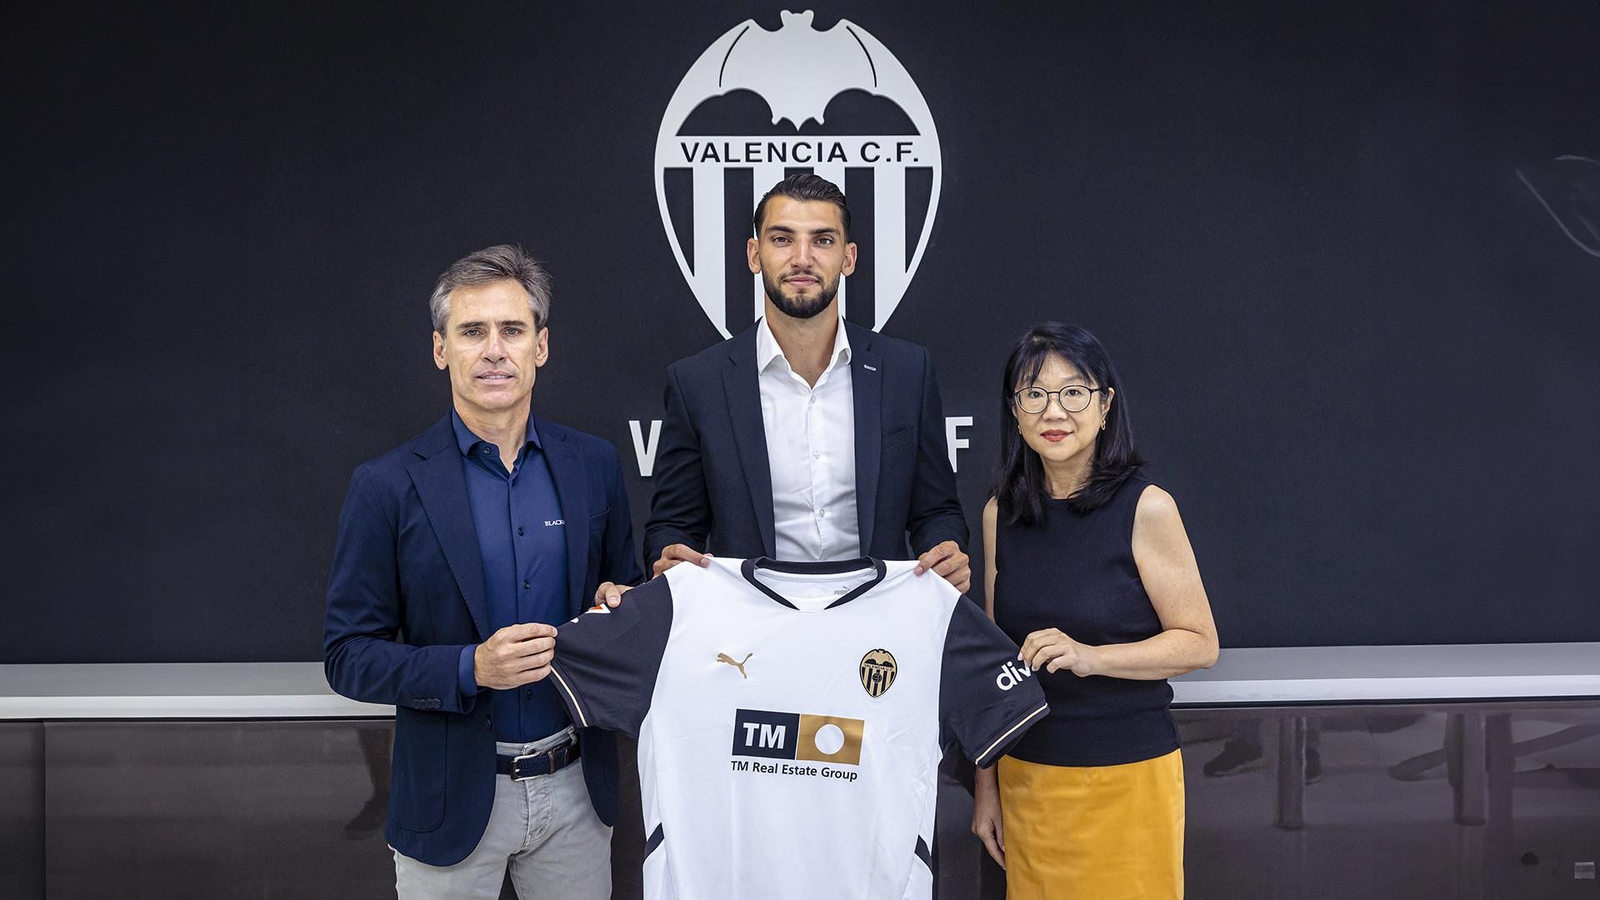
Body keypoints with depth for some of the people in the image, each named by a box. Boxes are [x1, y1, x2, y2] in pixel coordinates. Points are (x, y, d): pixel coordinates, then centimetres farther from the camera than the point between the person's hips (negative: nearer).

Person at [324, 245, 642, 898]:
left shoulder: (594, 465, 2)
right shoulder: (388, 486, -9)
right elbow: (349, 657, -8)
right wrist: (471, 668, -22)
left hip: (575, 787, 3)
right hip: (454, 796, -3)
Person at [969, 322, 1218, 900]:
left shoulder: (1145, 508, -10)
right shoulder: (1002, 513, 3)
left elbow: (1200, 643, -8)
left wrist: (1089, 656, -22)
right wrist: (986, 783, 11)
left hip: (1127, 773, -4)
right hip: (1026, 775, 4)